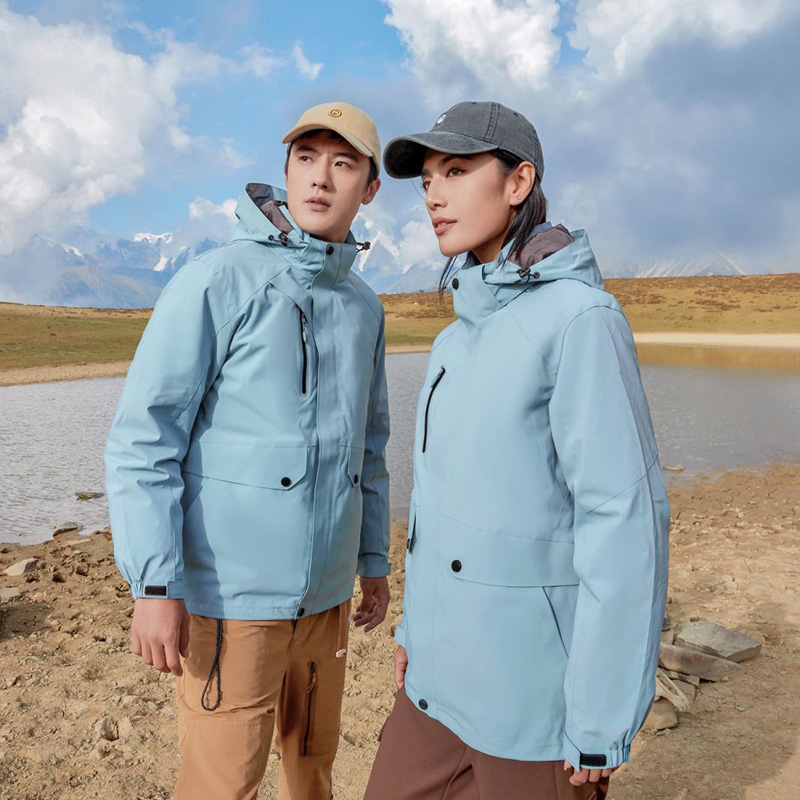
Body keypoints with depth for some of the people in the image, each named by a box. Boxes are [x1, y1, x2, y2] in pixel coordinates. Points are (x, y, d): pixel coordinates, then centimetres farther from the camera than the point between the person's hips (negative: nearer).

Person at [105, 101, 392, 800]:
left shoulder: (364, 306, 9)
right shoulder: (217, 282, -10)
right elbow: (143, 436, -13)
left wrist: (375, 560, 17)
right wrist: (155, 584, -17)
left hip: (326, 590, 6)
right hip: (231, 592, -5)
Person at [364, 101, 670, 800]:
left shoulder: (581, 317, -17)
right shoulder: (462, 340, 8)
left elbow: (626, 522, -19)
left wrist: (603, 723, -16)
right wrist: (416, 626, 17)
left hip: (537, 690, -7)